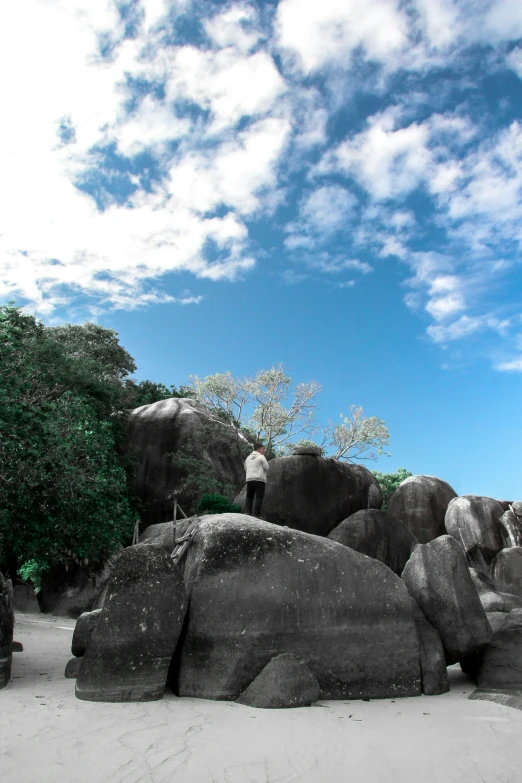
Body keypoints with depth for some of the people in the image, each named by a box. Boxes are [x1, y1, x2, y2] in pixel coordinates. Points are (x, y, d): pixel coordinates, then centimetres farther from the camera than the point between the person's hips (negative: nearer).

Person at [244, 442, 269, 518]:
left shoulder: (248, 458, 18)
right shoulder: (261, 457, -1)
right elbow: (266, 468, -1)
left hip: (249, 480, 6)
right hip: (260, 480, -5)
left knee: (249, 497, 9)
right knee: (259, 497, -6)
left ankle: (248, 513, 5)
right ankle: (256, 514, -13)